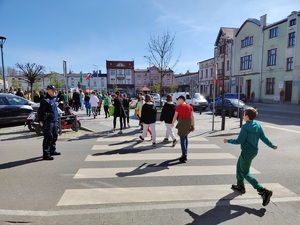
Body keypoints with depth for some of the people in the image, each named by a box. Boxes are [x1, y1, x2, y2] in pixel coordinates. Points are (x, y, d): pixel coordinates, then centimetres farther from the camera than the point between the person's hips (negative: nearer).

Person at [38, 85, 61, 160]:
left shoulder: (53, 99, 16)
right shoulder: (45, 100, -14)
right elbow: (40, 111, -16)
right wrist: (41, 120, -16)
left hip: (54, 121, 9)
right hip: (48, 122, -9)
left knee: (54, 136, 18)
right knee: (48, 138, -6)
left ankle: (52, 150, 33)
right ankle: (46, 154, 0)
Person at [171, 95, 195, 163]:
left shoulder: (178, 107, -6)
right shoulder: (189, 106, 8)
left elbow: (175, 116, -2)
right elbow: (192, 116, 5)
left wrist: (172, 123, 13)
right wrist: (193, 125, 8)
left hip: (182, 123, -6)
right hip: (188, 123, 6)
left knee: (182, 139, -2)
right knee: (185, 137, 21)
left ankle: (184, 156, -5)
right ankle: (185, 153, 29)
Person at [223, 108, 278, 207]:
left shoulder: (245, 127, -21)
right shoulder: (258, 125, 2)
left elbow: (239, 141, -21)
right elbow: (264, 138, 6)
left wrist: (228, 141, -8)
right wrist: (272, 145, 21)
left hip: (247, 152, -9)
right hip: (254, 151, 9)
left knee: (245, 173, 3)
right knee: (239, 166, 26)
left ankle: (264, 191, -5)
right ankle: (240, 185, 38)